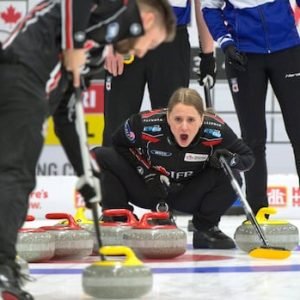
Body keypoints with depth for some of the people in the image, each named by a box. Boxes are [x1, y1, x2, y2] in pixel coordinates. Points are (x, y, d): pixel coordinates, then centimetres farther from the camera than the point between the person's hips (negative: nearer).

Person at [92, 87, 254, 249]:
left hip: (188, 195, 1)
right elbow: (119, 143, -9)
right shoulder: (146, 124, -30)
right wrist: (147, 173, -18)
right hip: (148, 187, 0)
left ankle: (206, 230, -3)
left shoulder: (216, 131, -27)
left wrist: (230, 159, -35)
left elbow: (247, 157, -11)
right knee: (100, 157, -22)